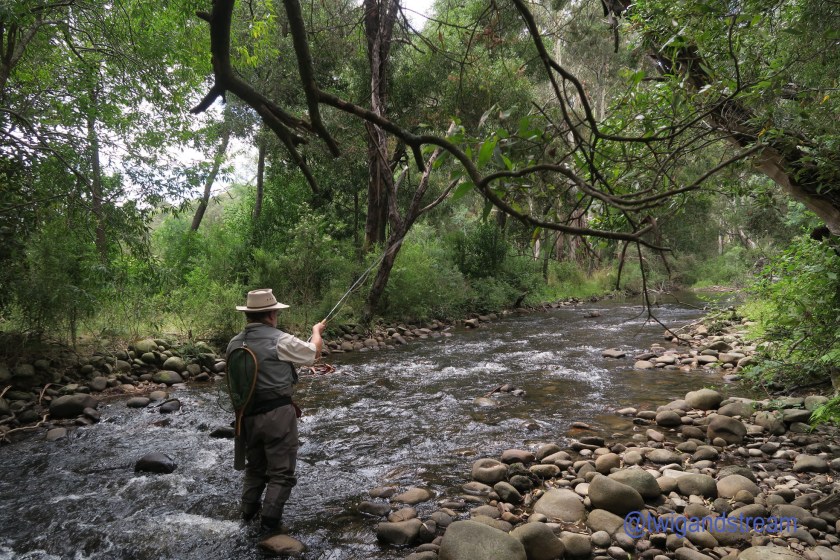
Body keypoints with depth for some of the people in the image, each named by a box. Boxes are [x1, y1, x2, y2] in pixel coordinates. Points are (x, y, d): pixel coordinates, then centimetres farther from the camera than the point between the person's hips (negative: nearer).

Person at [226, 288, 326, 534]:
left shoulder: (235, 344, 2)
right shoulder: (280, 340, -14)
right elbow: (313, 352, 1)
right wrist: (317, 331, 20)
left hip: (248, 415, 6)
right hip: (277, 413, -6)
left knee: (254, 466, 24)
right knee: (281, 471, 5)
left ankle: (248, 513, 31)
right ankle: (269, 521, 7)